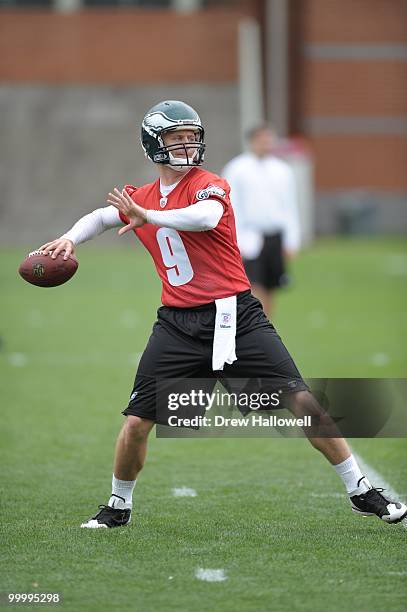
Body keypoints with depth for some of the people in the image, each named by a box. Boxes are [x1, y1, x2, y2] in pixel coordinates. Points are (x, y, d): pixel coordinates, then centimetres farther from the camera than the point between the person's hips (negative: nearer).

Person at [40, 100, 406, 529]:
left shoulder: (208, 184, -6)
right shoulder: (141, 198, 13)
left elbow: (206, 217, -26)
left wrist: (149, 216, -32)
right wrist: (70, 238, -4)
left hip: (235, 315, -4)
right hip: (177, 324, 4)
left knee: (302, 402, -10)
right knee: (136, 423, -3)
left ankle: (360, 492, 0)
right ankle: (118, 507, 21)